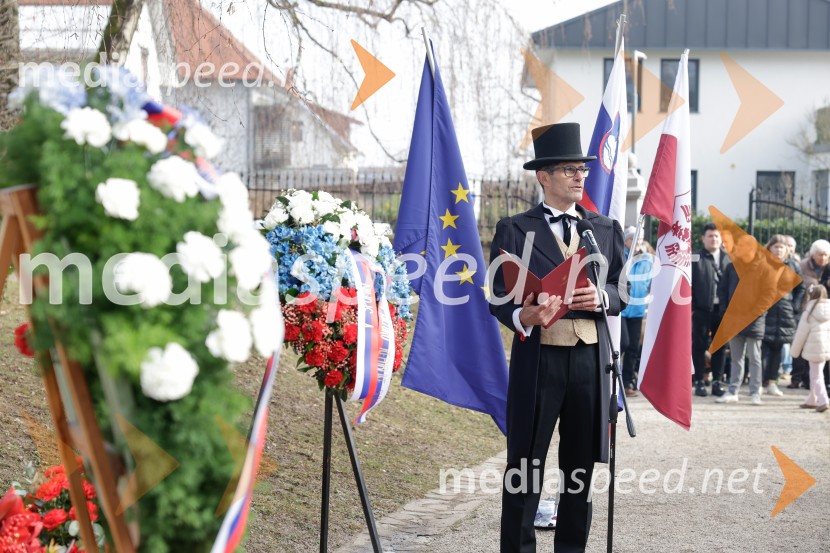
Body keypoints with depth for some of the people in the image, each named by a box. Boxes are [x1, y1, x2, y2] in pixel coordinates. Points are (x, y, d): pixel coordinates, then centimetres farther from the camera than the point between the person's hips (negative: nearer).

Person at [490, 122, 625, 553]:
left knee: (580, 465, 9)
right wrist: (522, 317, -22)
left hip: (591, 360, 3)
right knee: (525, 467, -1)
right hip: (538, 359, -3)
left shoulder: (606, 230, 14)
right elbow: (499, 297, 0)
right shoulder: (514, 230, 4)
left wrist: (601, 297, -9)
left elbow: (624, 291, 14)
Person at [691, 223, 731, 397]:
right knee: (699, 346, 3)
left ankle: (717, 382, 16)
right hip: (702, 309, -3)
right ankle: (699, 382, 10)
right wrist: (690, 307, -9)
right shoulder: (696, 258, -1)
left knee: (720, 347, 8)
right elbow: (689, 284, -3)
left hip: (723, 309, 3)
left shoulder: (729, 258, 7)